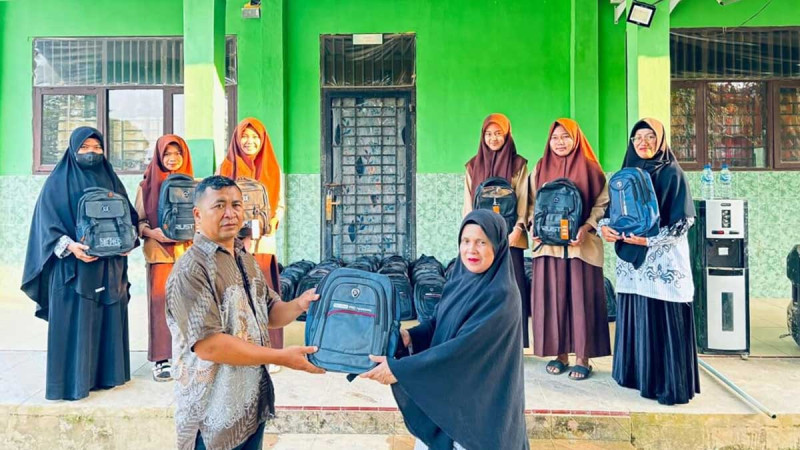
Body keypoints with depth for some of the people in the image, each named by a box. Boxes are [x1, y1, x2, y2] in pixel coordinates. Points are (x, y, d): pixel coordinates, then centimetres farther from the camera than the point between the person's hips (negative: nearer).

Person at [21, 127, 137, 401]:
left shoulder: (111, 180, 12)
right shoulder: (58, 181, 0)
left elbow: (128, 216, 13)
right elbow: (47, 220, -7)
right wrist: (70, 246, -21)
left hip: (109, 265, 4)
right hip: (72, 265, -4)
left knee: (109, 318, 8)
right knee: (73, 321, -2)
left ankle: (107, 373, 19)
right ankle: (71, 381, 6)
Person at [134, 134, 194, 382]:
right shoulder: (147, 185, 7)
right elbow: (139, 221, 4)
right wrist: (153, 233, -14)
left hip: (187, 251, 1)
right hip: (159, 252, -1)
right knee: (160, 301, -4)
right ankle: (161, 359, 4)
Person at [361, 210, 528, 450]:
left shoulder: (501, 295, -22)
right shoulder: (459, 280, 1)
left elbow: (465, 345, -27)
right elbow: (438, 322, 7)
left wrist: (400, 369, -27)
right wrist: (409, 337, -15)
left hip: (478, 402, -7)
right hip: (444, 392, 7)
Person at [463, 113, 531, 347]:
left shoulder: (518, 164, 6)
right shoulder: (473, 166, 13)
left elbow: (523, 199, 0)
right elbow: (468, 202, 10)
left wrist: (518, 229, -12)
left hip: (509, 235, -2)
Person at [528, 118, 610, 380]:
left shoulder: (589, 168, 1)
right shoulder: (540, 169, 10)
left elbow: (602, 204, -1)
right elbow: (532, 203, 13)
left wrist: (586, 228, -15)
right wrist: (534, 227, -4)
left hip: (581, 245, -3)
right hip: (548, 244, 3)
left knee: (580, 298, 0)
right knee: (552, 297, 4)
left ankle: (582, 358, 10)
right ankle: (560, 354, 16)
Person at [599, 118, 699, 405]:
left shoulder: (672, 173, -3)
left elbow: (684, 219, -9)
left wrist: (649, 240, -17)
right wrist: (604, 226, -9)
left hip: (663, 261, -5)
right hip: (632, 260, 5)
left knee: (664, 321, -3)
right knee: (635, 318, 8)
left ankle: (670, 384, 6)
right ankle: (637, 373, 20)